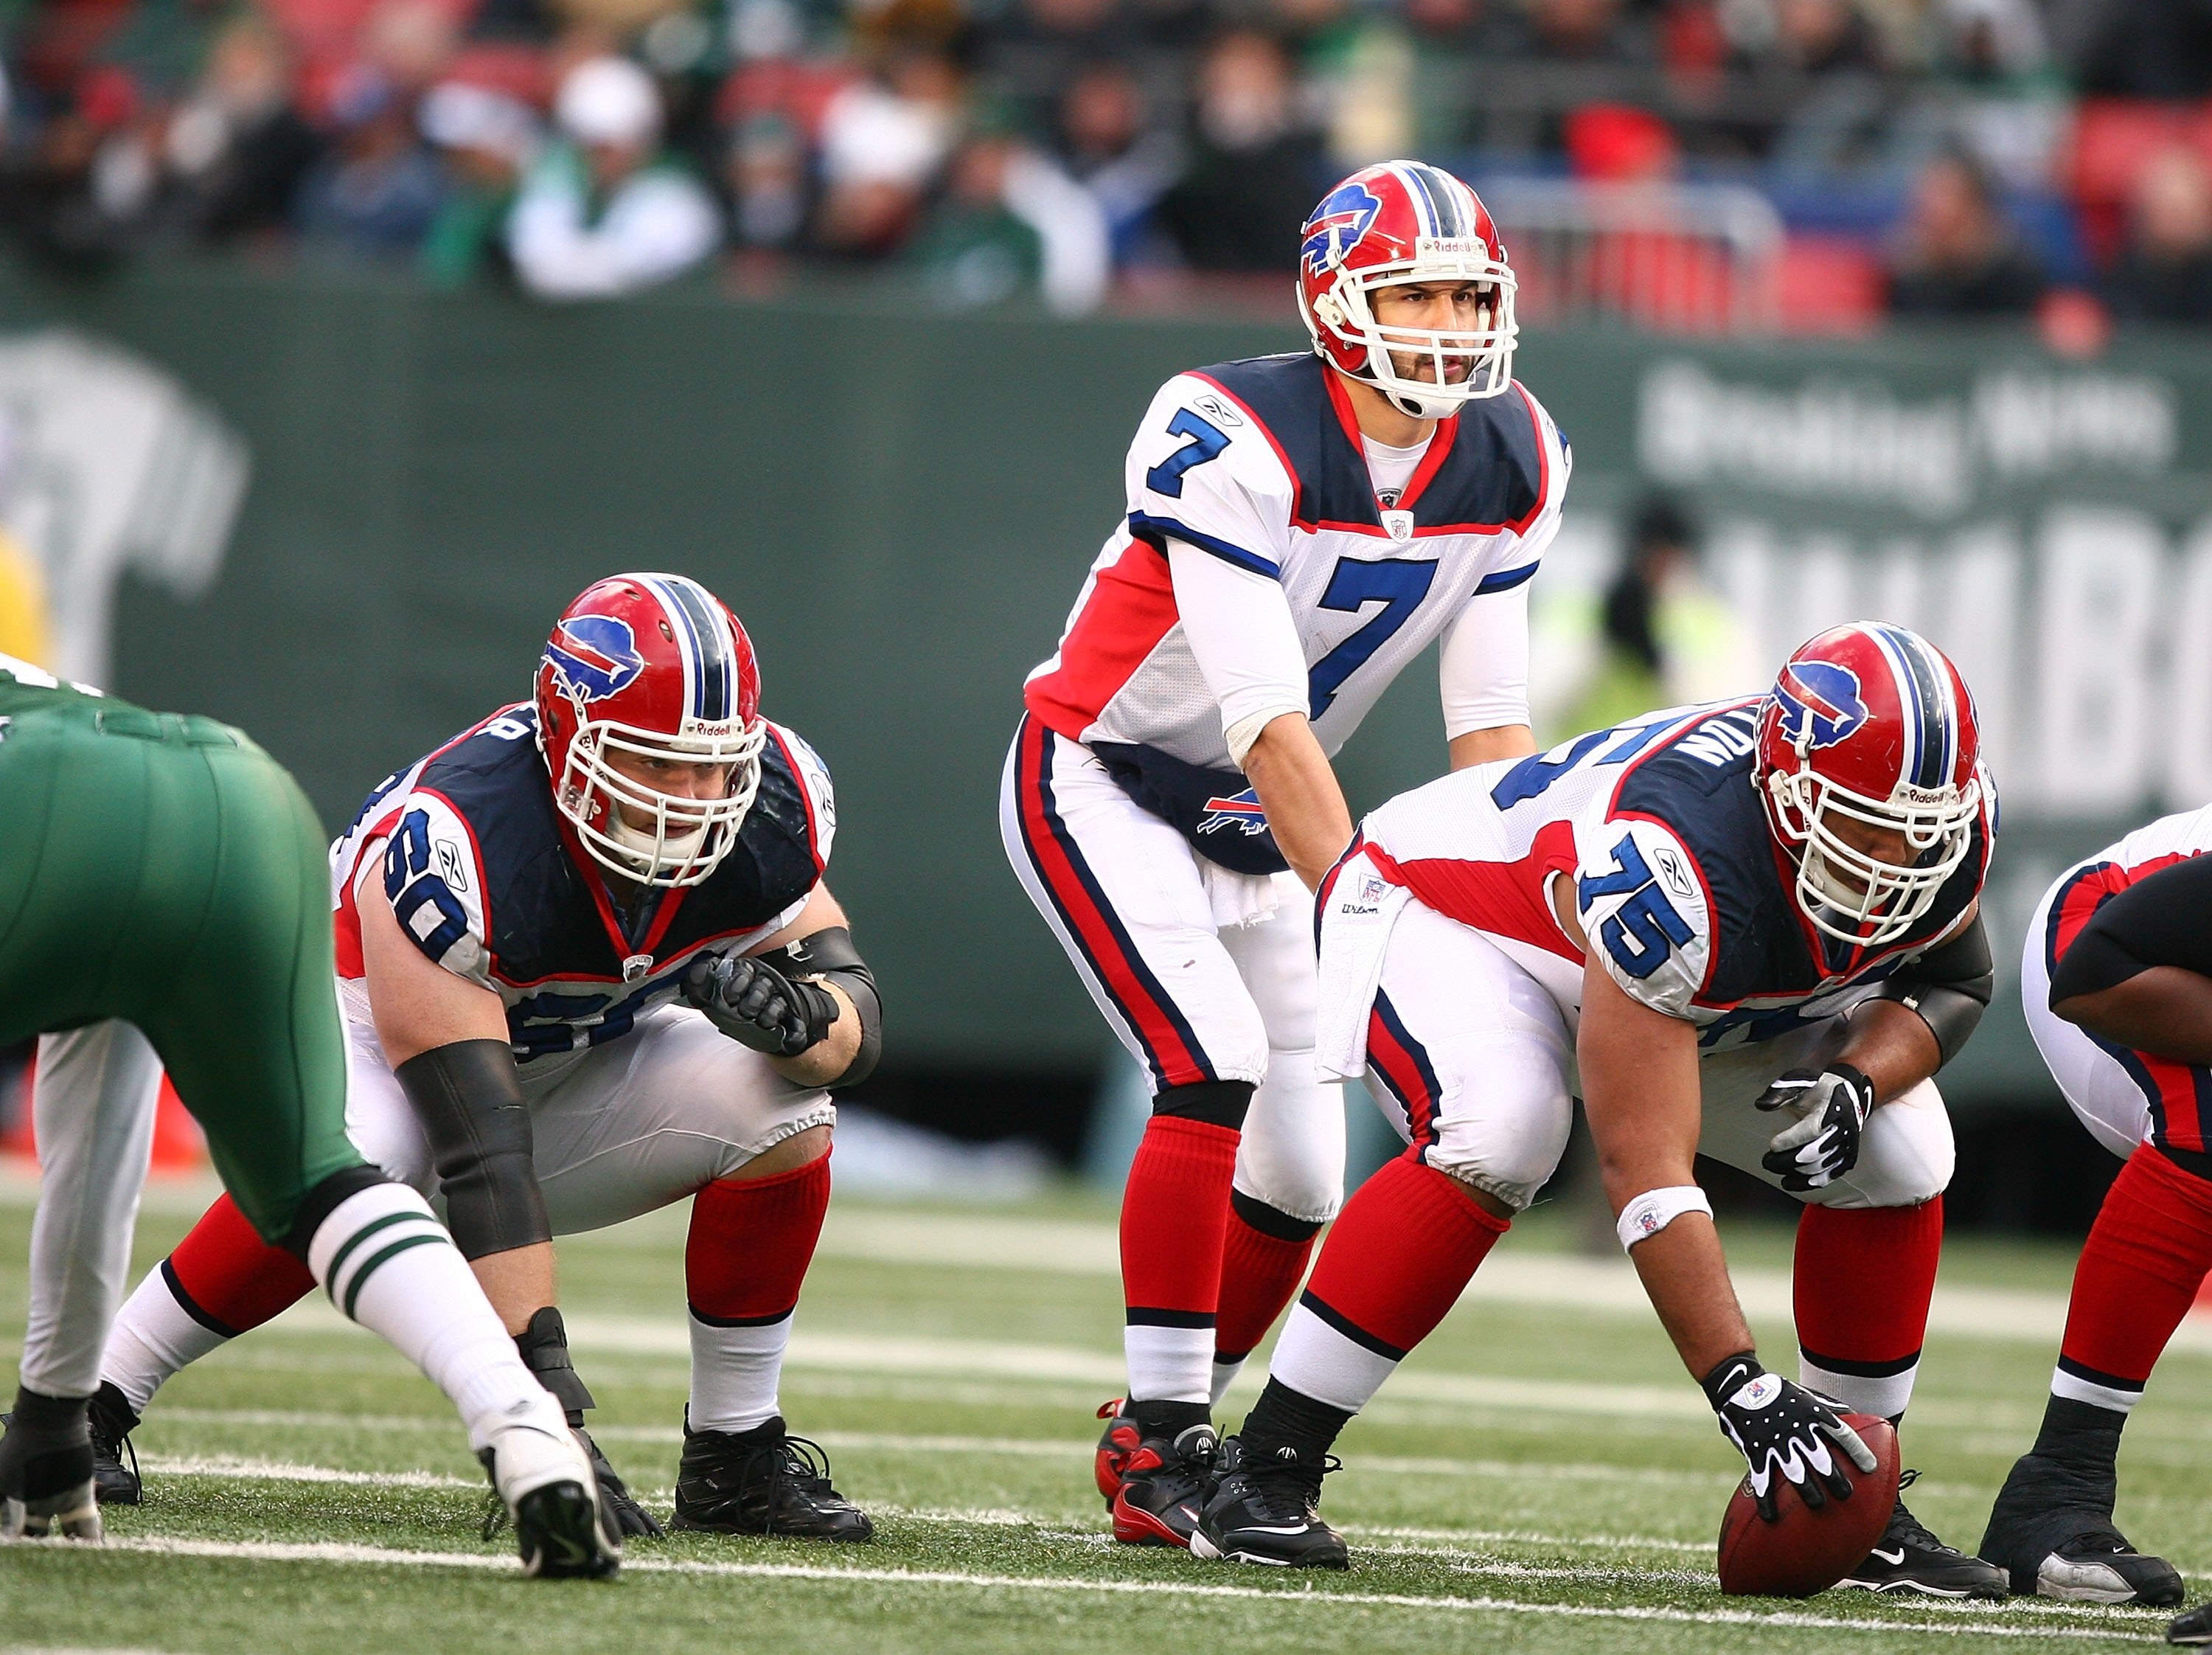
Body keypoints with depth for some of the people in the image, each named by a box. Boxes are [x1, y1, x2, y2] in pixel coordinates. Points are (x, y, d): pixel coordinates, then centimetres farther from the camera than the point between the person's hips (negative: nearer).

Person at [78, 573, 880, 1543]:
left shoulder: (770, 806, -21)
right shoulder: (458, 844, -39)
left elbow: (856, 1018, -10)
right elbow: (480, 1151, -43)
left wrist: (800, 1016, -38)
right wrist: (546, 1398, -47)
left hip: (577, 1067, 5)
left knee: (782, 1107, -21)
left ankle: (733, 1460, -7)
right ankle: (84, 1407, -20)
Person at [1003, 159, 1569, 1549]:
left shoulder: (1511, 463, -7)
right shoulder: (1233, 442, -28)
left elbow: (1492, 719, -2)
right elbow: (1269, 722, -31)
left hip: (1249, 830, 7)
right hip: (1100, 789, -7)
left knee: (1301, 1176, 2)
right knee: (1216, 1068, -25)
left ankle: (1166, 1430, 23)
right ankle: (1160, 1441, -18)